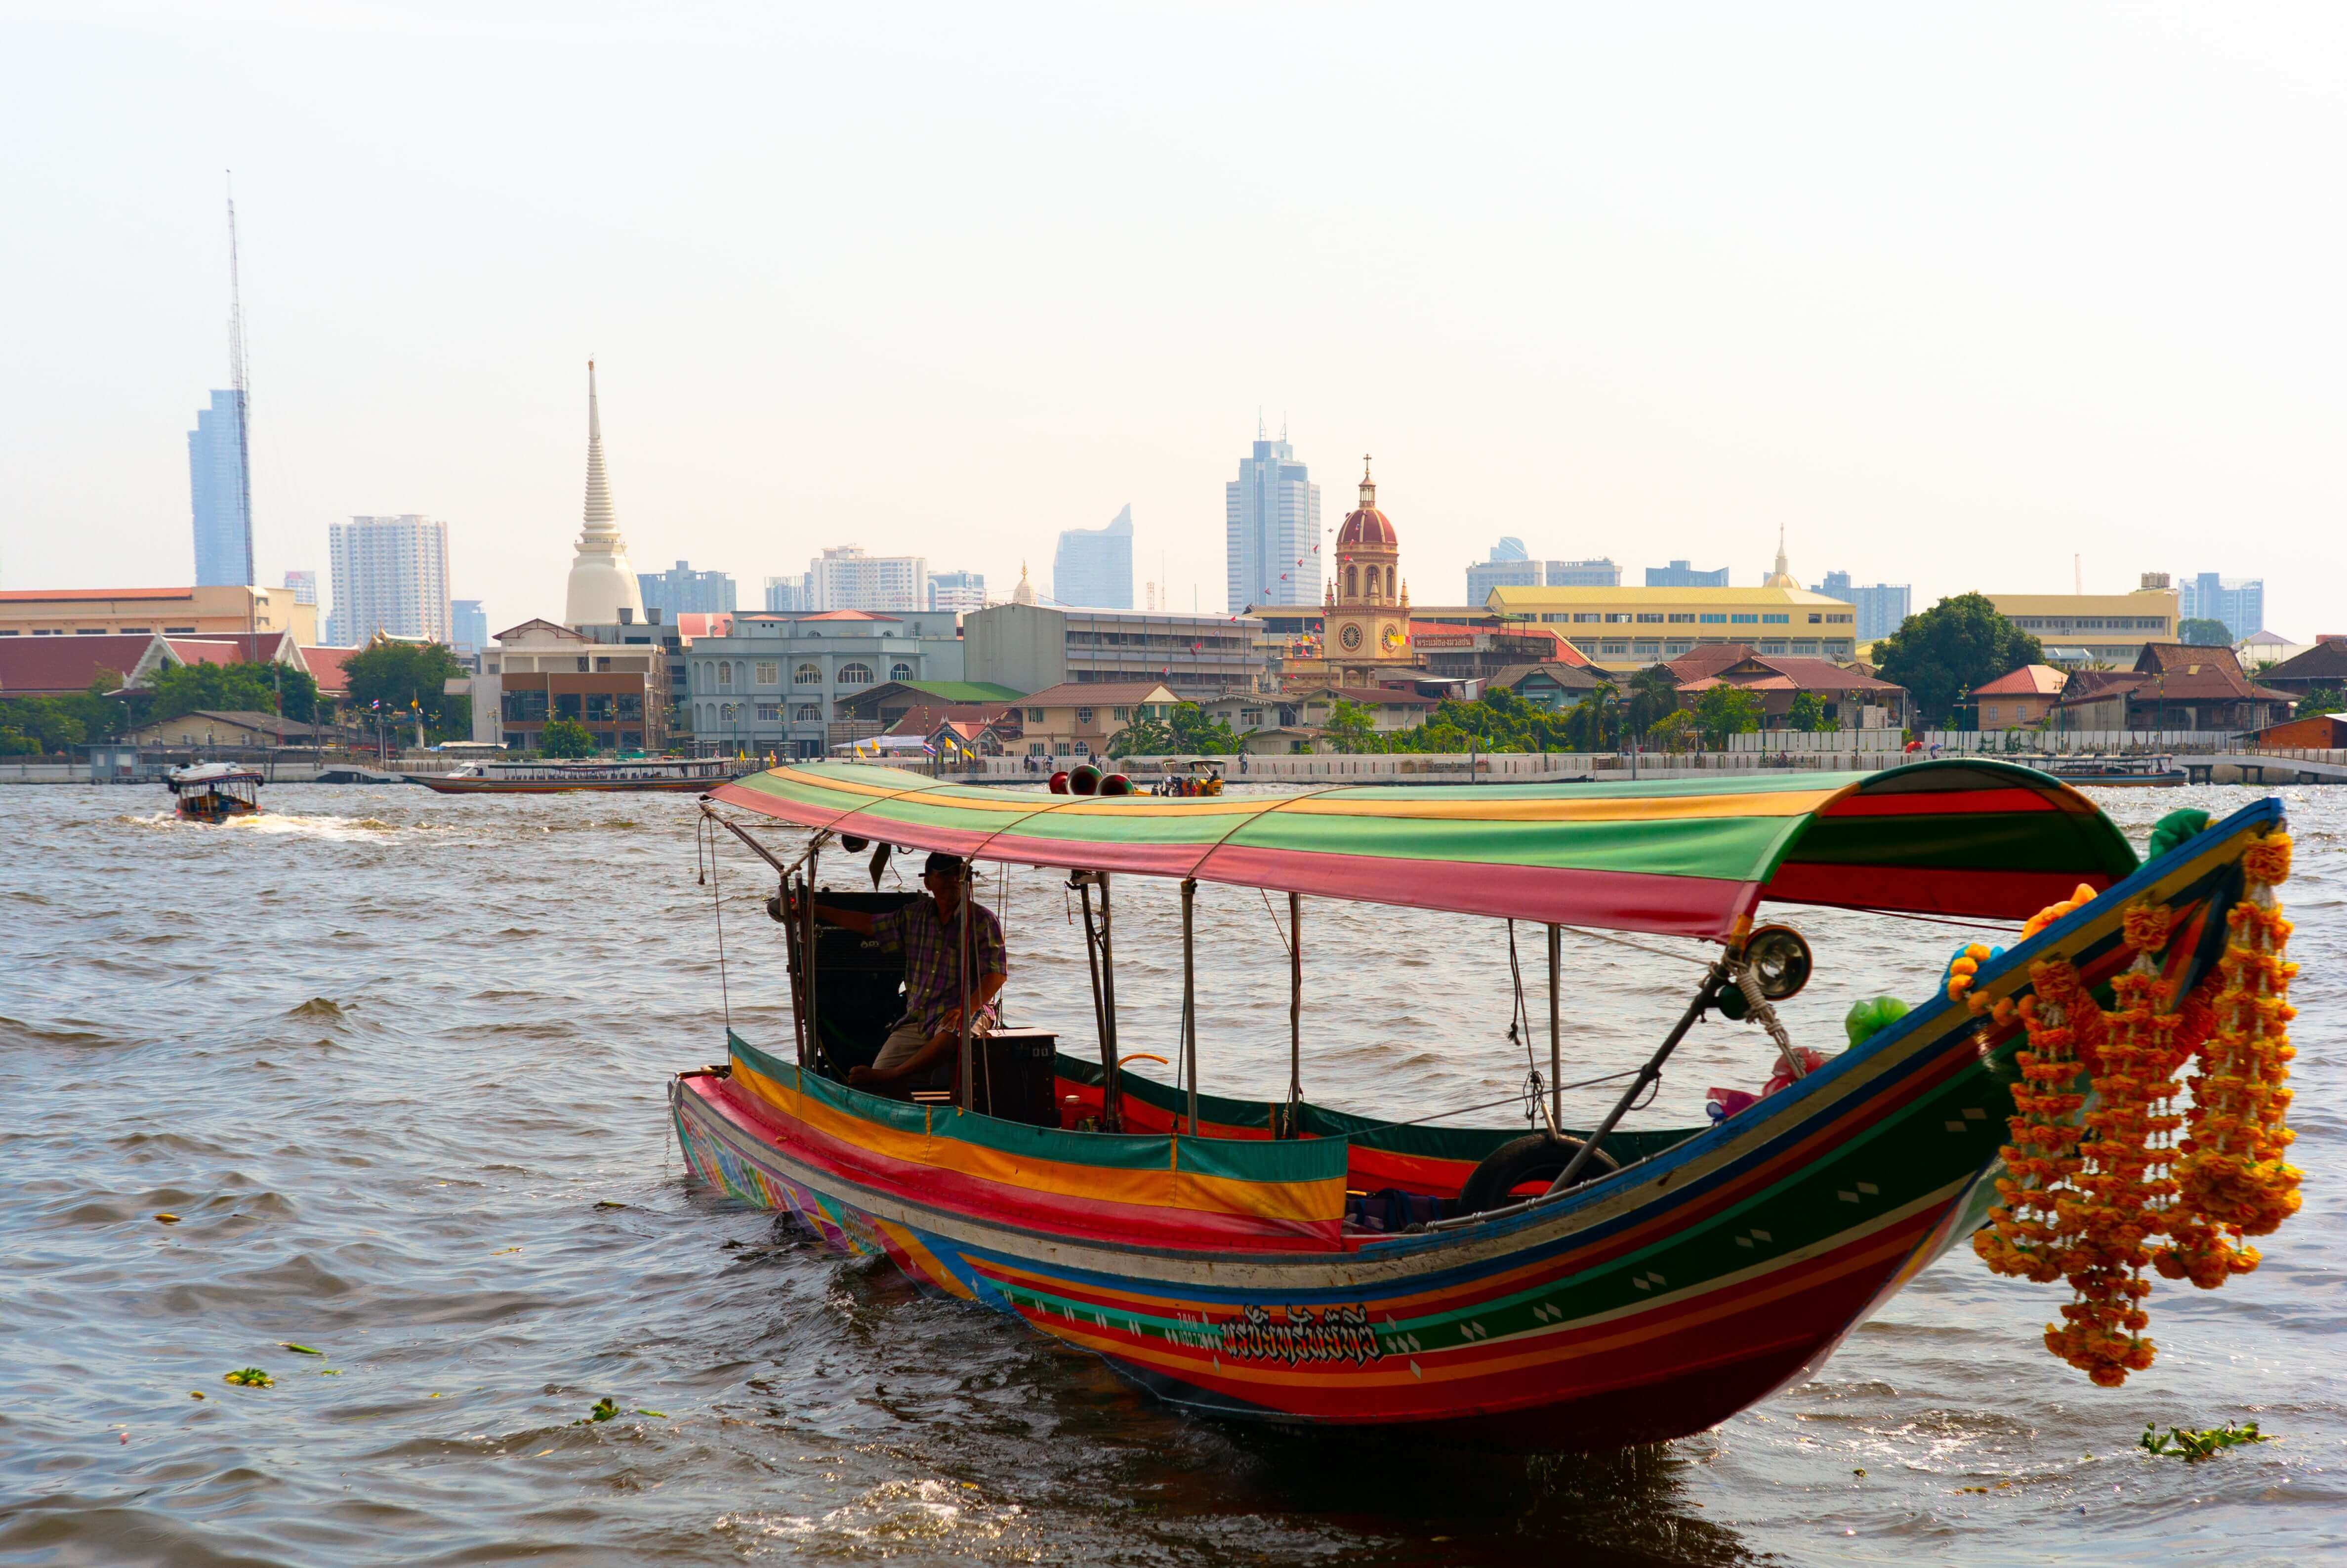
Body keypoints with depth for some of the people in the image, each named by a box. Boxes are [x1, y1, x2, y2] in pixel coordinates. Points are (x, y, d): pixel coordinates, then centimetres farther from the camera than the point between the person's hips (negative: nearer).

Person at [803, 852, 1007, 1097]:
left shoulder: (983, 920, -1)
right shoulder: (914, 916, 15)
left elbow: (997, 973, -7)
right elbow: (869, 924, 24)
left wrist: (966, 1009, -22)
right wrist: (816, 911, 24)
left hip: (967, 1012, -6)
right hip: (916, 1019, 6)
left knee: (951, 1034, -42)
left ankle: (895, 1075, -50)